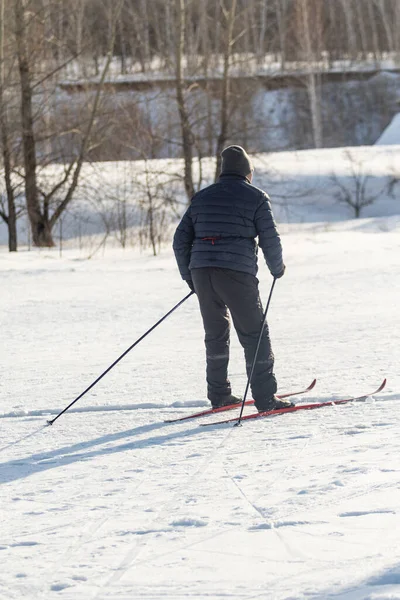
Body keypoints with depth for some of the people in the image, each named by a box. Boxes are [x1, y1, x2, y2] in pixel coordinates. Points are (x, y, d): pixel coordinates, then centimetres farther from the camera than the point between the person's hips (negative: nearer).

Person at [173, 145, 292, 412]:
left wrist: (190, 278, 25)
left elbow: (181, 241, 16)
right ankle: (265, 397, -4)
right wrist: (277, 269, 15)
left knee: (216, 333, 17)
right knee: (254, 334, 1)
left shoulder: (202, 197, 18)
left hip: (201, 270, 5)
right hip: (237, 273, -5)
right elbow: (270, 239, -3)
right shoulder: (255, 197, 4)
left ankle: (219, 395, 19)